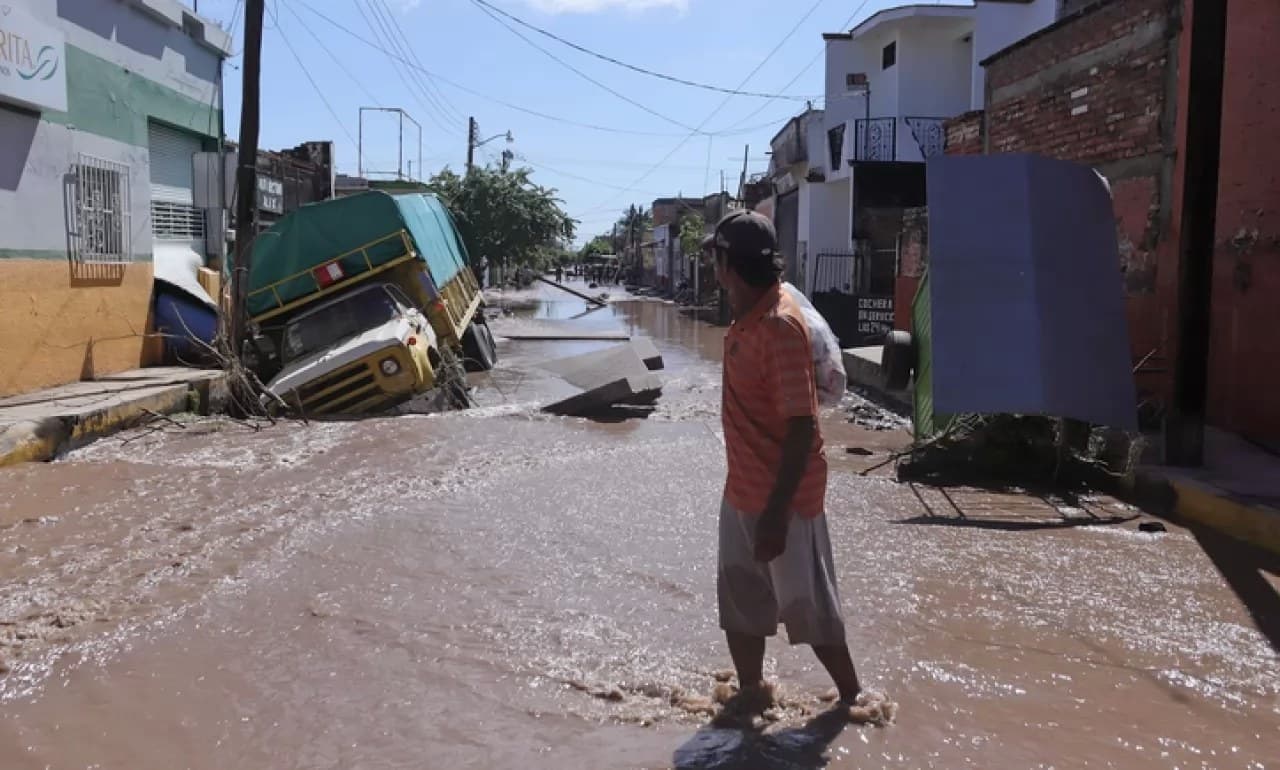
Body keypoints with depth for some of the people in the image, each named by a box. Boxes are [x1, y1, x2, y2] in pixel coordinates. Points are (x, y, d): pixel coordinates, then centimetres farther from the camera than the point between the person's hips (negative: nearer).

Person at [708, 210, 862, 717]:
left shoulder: (779, 326, -24)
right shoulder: (746, 319, 4)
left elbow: (801, 427, -26)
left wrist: (776, 512, -26)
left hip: (784, 497, -9)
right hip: (742, 492, 9)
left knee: (806, 604, 7)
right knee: (739, 600, 17)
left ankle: (852, 697, 27)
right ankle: (752, 694, 34)